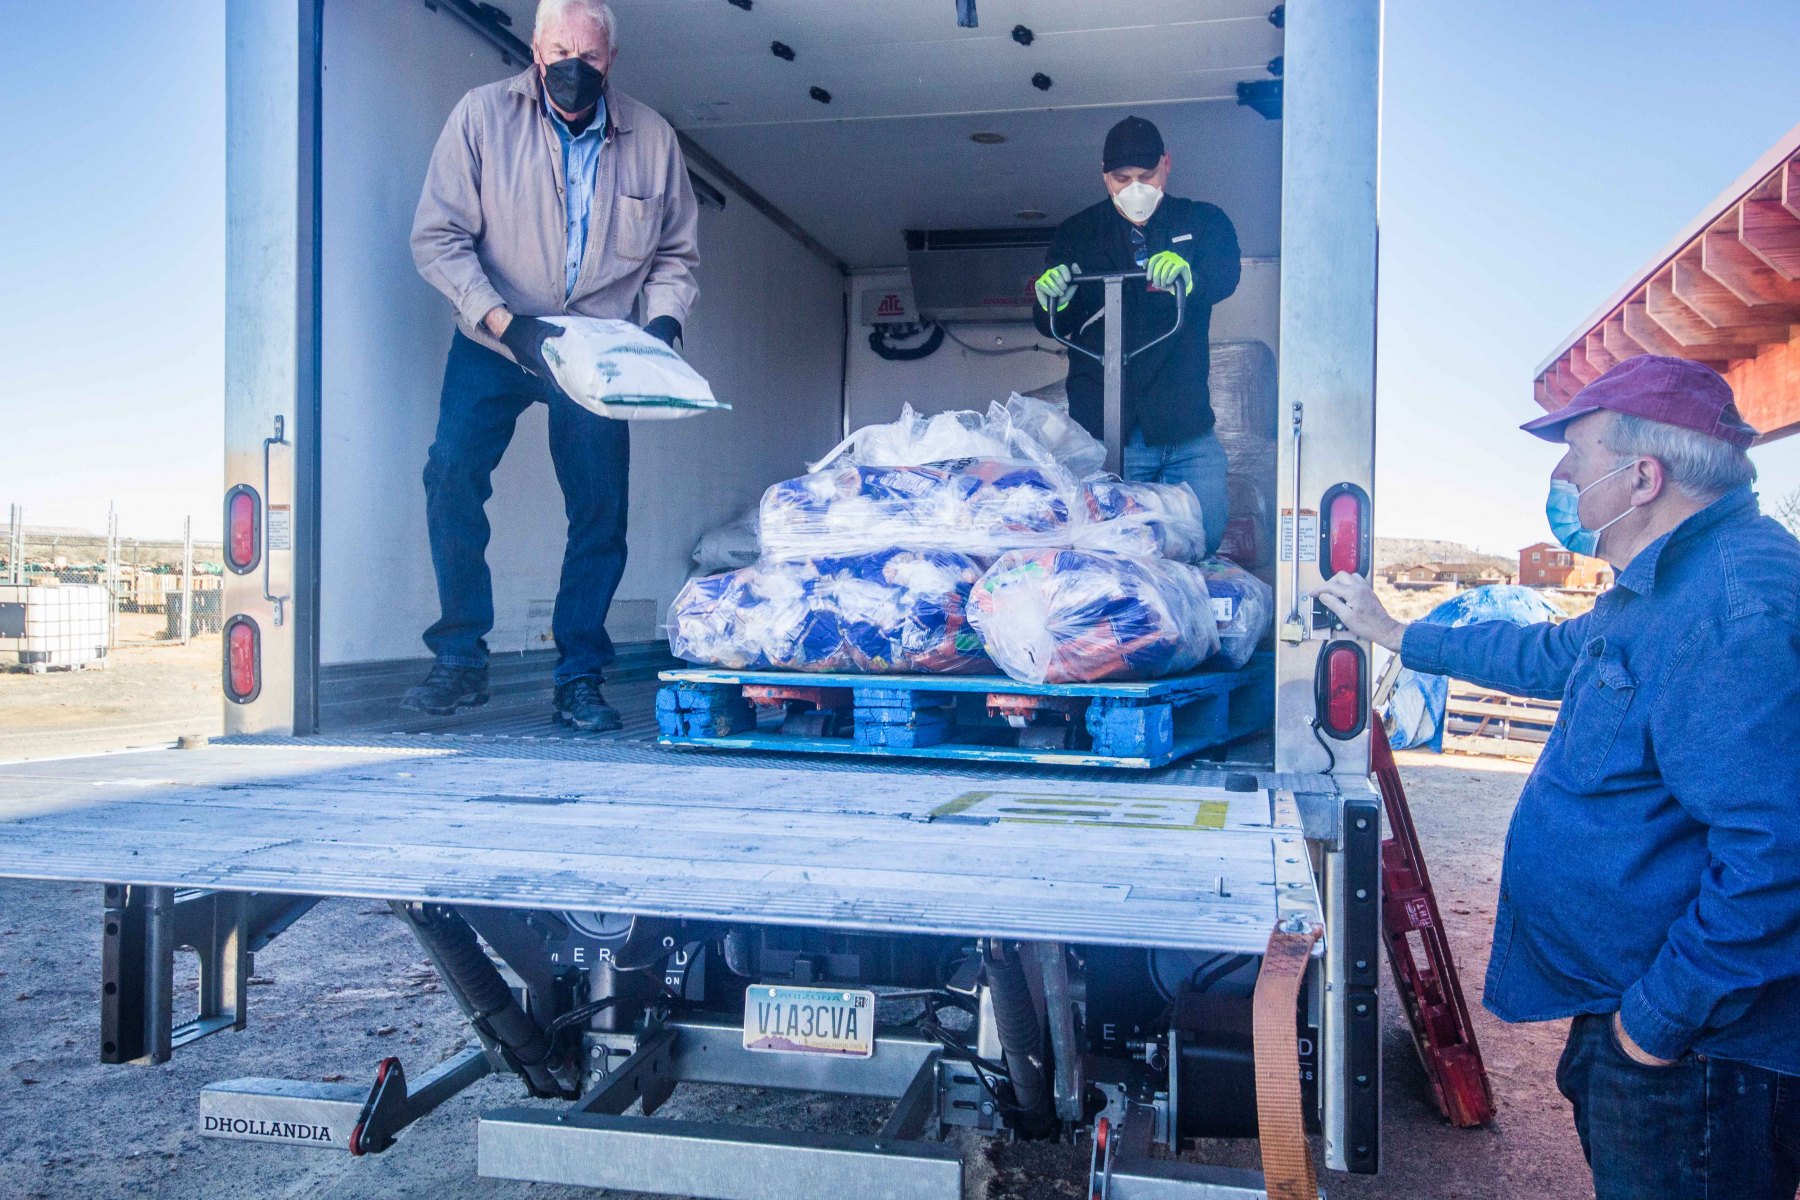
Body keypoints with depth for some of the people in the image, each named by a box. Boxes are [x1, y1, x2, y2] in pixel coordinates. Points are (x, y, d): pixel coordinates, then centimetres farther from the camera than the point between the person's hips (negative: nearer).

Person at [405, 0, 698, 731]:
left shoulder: (652, 139, -1)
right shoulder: (482, 115, -7)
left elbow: (676, 255, 9)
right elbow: (437, 237, -10)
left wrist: (662, 322, -10)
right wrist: (503, 320, -23)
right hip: (492, 341, -1)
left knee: (601, 507, -5)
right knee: (452, 473, -18)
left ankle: (580, 676, 7)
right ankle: (460, 658, -4)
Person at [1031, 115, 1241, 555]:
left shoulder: (1204, 223, 13)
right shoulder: (1075, 236, 15)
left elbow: (1225, 276, -9)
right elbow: (1051, 327, 8)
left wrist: (1188, 275, -35)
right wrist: (1053, 301, -19)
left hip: (1188, 432, 1)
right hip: (1105, 432, 0)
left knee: (1204, 545, -3)